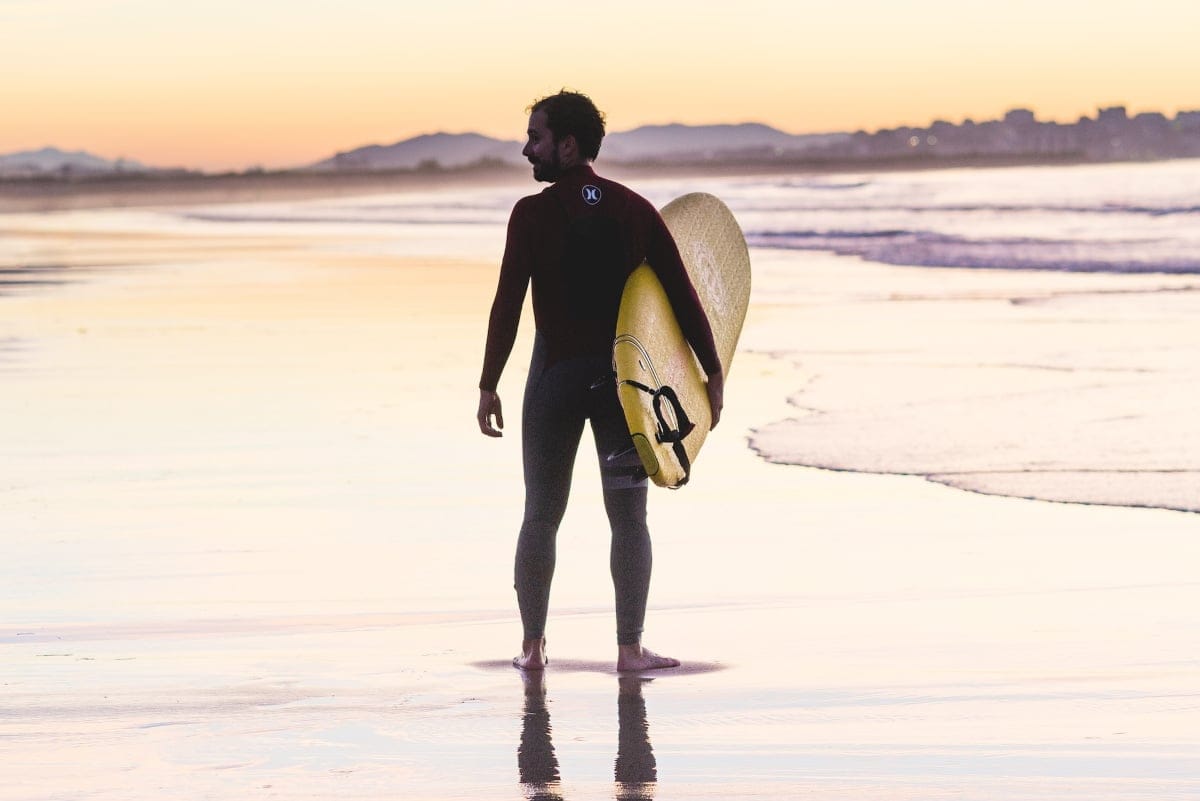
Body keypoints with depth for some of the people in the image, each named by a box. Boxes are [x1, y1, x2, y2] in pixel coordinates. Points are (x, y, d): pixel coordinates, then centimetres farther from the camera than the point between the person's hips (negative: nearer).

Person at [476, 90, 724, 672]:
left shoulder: (532, 214, -9)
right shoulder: (635, 210, -1)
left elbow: (507, 305, -12)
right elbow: (682, 294, -2)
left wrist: (489, 386, -5)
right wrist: (713, 373, 4)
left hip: (555, 377, -1)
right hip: (624, 377, 1)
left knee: (540, 517, 10)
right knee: (628, 519, 6)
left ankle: (532, 645, 14)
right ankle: (630, 647, 3)